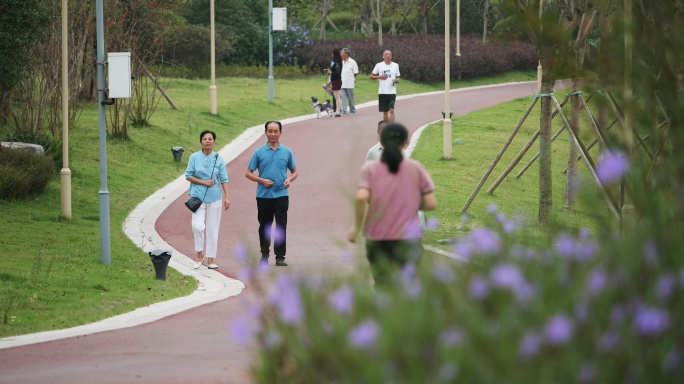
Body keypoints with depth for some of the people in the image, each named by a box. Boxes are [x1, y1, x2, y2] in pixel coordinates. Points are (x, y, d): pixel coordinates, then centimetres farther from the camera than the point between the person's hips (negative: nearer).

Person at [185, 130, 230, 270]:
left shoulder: (219, 158, 2)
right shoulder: (194, 157, -1)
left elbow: (224, 179, 4)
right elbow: (188, 176, 0)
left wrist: (227, 197, -2)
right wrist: (204, 182, -12)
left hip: (214, 197, 1)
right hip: (198, 196, -1)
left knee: (213, 229, 4)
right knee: (198, 226, -14)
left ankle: (210, 259, 12)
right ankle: (199, 254, 5)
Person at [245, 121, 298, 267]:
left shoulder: (287, 152, 6)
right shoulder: (259, 152, 3)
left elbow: (294, 171, 15)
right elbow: (248, 173, 4)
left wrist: (289, 180, -7)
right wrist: (262, 180, -12)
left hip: (281, 195, 0)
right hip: (263, 195, 0)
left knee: (281, 227, -7)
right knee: (264, 227, 9)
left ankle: (280, 257, -6)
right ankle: (264, 254, 24)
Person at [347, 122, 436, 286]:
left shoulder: (370, 169, -2)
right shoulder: (416, 168, 0)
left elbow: (361, 197, -18)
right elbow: (430, 204, -3)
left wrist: (356, 226, -6)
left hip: (377, 238, 1)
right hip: (408, 237, 0)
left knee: (383, 285, 6)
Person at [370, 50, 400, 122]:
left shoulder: (395, 65, 7)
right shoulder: (379, 65, 4)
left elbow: (397, 77, 15)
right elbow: (371, 76, 8)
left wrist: (397, 80, -8)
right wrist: (379, 77, -9)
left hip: (392, 92, -1)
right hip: (382, 92, 1)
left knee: (391, 110, -13)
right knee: (385, 112, 9)